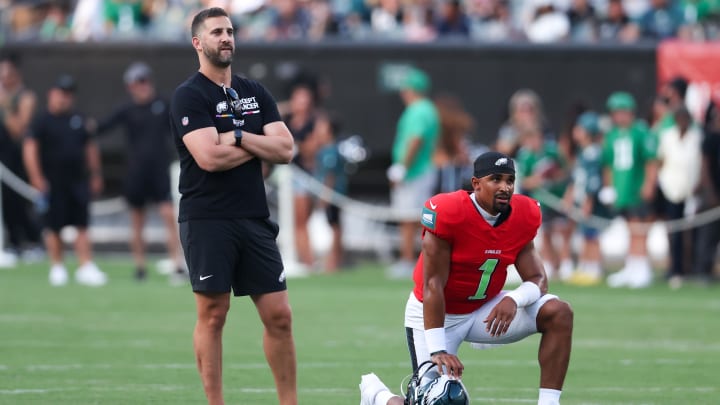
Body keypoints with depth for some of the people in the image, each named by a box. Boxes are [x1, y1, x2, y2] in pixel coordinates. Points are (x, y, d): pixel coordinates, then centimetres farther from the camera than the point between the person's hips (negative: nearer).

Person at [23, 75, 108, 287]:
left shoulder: (78, 120, 12)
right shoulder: (42, 121, -3)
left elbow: (90, 147, 21)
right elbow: (29, 149, -10)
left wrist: (95, 175, 17)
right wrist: (37, 179, -17)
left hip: (78, 180, 4)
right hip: (53, 182, -4)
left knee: (82, 227, -2)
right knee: (54, 227, 2)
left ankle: (86, 267, -4)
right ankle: (57, 267, 13)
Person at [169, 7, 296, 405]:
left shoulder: (256, 93, 14)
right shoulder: (188, 96, -5)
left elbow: (285, 149, 3)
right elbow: (209, 157, -18)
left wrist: (238, 138, -10)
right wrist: (257, 146, -4)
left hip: (254, 220, 5)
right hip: (207, 221, -5)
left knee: (279, 315, 3)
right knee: (212, 315, -1)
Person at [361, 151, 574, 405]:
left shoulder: (523, 216, -9)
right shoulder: (447, 213, -26)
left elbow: (537, 279, -6)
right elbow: (433, 285, -24)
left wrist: (514, 299, -30)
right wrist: (437, 350, -26)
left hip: (484, 311, 5)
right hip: (437, 314, -5)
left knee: (558, 313, -16)